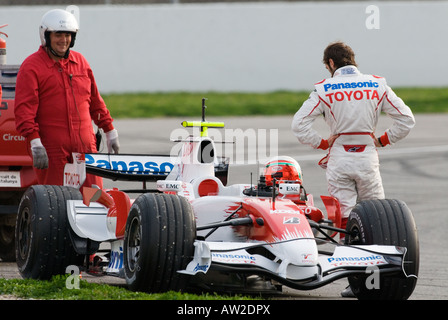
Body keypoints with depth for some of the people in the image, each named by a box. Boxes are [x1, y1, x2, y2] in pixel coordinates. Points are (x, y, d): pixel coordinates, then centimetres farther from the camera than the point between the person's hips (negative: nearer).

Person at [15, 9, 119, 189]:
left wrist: (110, 132, 22)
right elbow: (24, 110, -11)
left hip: (85, 146, 5)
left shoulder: (80, 61, 15)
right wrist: (35, 143, -20)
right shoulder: (31, 67, -3)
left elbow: (95, 101, 23)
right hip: (51, 150, -5)